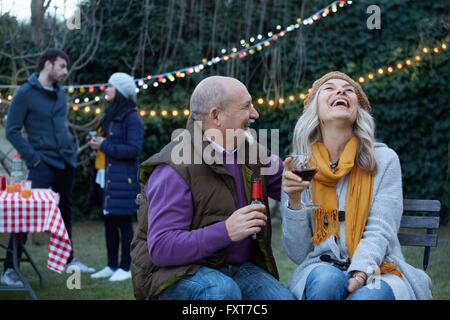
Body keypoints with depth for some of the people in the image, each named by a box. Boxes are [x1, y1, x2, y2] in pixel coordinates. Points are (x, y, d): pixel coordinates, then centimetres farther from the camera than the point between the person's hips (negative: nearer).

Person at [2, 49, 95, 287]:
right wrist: (33, 157, -15)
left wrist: (72, 147, 11)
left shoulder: (60, 94, 12)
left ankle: (68, 259, 32)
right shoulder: (25, 93, -8)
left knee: (65, 211, 18)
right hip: (43, 164, -7)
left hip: (66, 162, 7)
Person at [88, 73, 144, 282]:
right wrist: (97, 143, 5)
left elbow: (133, 149, -19)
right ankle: (112, 266, 19)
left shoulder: (131, 117, -11)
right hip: (106, 176, 9)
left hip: (122, 178, -9)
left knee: (123, 221, -2)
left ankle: (126, 268, 5)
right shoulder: (111, 113, 16)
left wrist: (105, 145, -16)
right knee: (109, 221, 11)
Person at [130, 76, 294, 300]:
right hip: (178, 272, -6)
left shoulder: (250, 152, 8)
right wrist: (226, 231, -30)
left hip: (237, 268, 6)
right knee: (223, 290, -35)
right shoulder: (174, 170, -16)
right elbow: (161, 248, -23)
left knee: (284, 297, -19)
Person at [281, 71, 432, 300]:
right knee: (326, 280, -33)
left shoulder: (384, 159, 1)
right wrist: (293, 201, -13)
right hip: (323, 269, 2)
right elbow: (298, 253, 3)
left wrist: (360, 274, -24)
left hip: (376, 270, -1)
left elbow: (380, 232, -5)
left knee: (367, 296, -35)